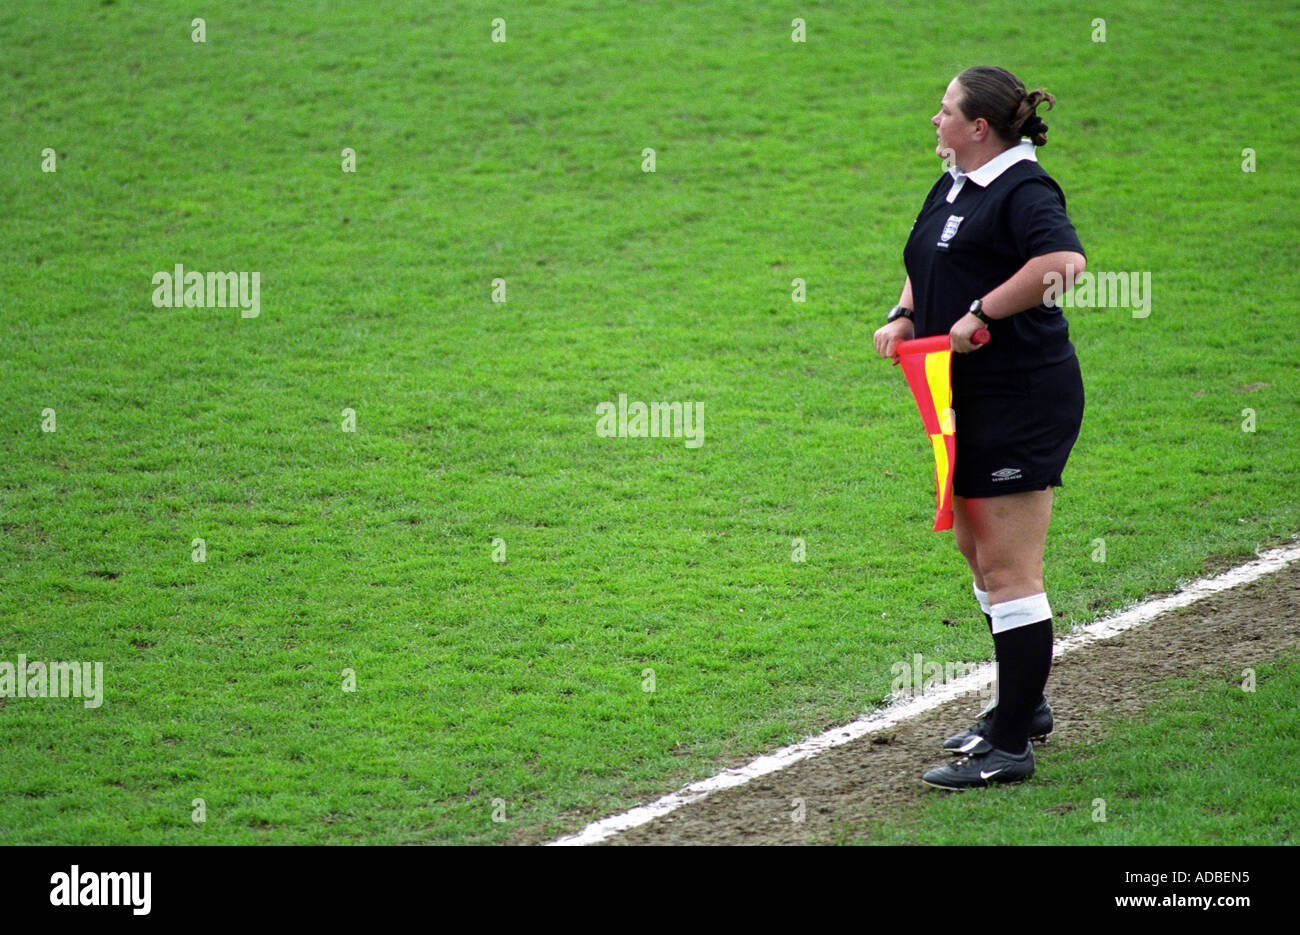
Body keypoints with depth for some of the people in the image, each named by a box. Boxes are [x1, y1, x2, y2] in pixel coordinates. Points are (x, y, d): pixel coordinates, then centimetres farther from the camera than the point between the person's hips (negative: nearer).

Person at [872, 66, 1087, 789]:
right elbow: (926, 267, 27)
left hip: (1023, 398, -10)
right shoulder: (951, 188, 13)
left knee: (1007, 569, -9)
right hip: (970, 400, 10)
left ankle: (1012, 746, -6)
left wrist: (980, 313, -26)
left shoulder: (1022, 189, -16)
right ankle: (1024, 706, 35)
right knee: (977, 549, 20)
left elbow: (1064, 261, -33)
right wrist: (906, 316, 6)